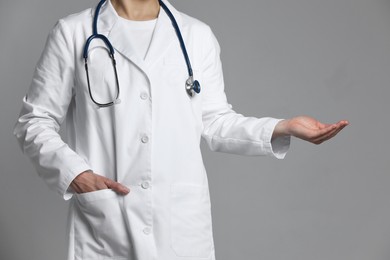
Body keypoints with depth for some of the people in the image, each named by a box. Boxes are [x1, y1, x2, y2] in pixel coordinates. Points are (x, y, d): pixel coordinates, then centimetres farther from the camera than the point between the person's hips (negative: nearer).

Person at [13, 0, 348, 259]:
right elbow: (35, 121, 5)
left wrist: (281, 128, -3)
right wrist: (72, 172, -11)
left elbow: (215, 122, 11)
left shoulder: (197, 35, 10)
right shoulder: (73, 33, 4)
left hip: (182, 218, 2)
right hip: (104, 223, -1)